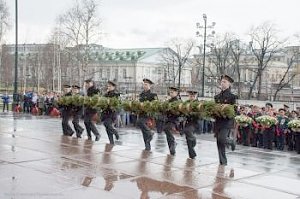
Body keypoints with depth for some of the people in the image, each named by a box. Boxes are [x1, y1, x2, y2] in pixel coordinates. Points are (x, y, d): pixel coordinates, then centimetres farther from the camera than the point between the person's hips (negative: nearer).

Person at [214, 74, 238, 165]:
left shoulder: (232, 96, -2)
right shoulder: (217, 96, 14)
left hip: (227, 121, -5)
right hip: (218, 121, 5)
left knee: (222, 139, -21)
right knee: (219, 143, 4)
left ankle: (232, 141, 13)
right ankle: (223, 162, 13)